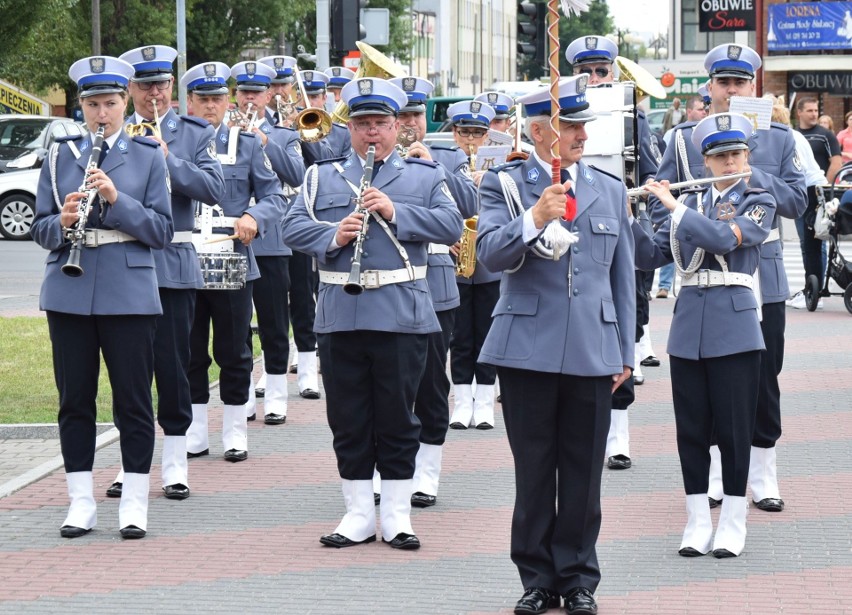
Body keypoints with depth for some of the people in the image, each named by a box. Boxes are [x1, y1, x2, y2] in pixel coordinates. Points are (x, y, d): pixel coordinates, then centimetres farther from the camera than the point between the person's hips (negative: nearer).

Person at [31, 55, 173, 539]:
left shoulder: (148, 156, 2)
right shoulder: (61, 155, 8)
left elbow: (163, 231, -4)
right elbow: (41, 228, 8)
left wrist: (116, 200, -17)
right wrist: (62, 223, -15)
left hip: (129, 294, -2)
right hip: (70, 293, 2)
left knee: (133, 401, 1)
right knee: (75, 400, 6)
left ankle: (135, 504, 8)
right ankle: (81, 503, 14)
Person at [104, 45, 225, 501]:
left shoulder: (195, 134, 4)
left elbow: (213, 189, -8)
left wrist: (167, 156, -17)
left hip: (172, 263, -1)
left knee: (173, 364, 1)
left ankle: (175, 463, 10)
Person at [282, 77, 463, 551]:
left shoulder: (425, 176, 9)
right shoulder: (322, 176, 13)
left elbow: (452, 226, -4)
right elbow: (294, 227, 4)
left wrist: (396, 213, -14)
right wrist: (333, 236, -14)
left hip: (402, 315, -2)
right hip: (339, 313, 2)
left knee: (397, 418, 3)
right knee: (348, 419, 5)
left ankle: (397, 516, 11)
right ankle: (359, 516, 14)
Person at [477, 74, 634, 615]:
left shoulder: (610, 190, 12)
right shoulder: (504, 185, 3)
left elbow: (623, 277, 15)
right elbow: (491, 255, -12)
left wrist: (625, 352, 12)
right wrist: (534, 218, -28)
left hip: (593, 355, 2)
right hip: (528, 349, -2)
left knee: (584, 473, 5)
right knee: (533, 470, 4)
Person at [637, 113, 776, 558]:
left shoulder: (758, 203, 1)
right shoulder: (691, 204, 13)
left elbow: (723, 238, -18)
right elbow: (650, 256, 8)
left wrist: (673, 206, -14)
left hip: (734, 324, -4)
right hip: (689, 323, 4)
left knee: (734, 426, -1)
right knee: (691, 426, 5)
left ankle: (732, 524, 6)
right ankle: (698, 523, 13)